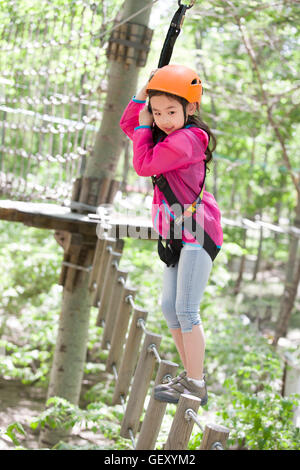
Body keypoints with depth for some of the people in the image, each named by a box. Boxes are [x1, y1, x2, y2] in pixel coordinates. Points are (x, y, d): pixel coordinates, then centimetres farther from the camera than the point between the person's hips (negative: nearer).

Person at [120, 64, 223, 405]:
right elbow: (127, 124, 24)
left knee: (185, 310, -10)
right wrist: (146, 90, 10)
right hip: (177, 235, 10)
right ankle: (190, 374, 22)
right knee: (169, 307, 13)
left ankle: (196, 386, -5)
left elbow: (144, 165, -20)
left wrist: (143, 128, -6)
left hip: (198, 234, -10)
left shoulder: (186, 139, -18)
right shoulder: (165, 135, 11)